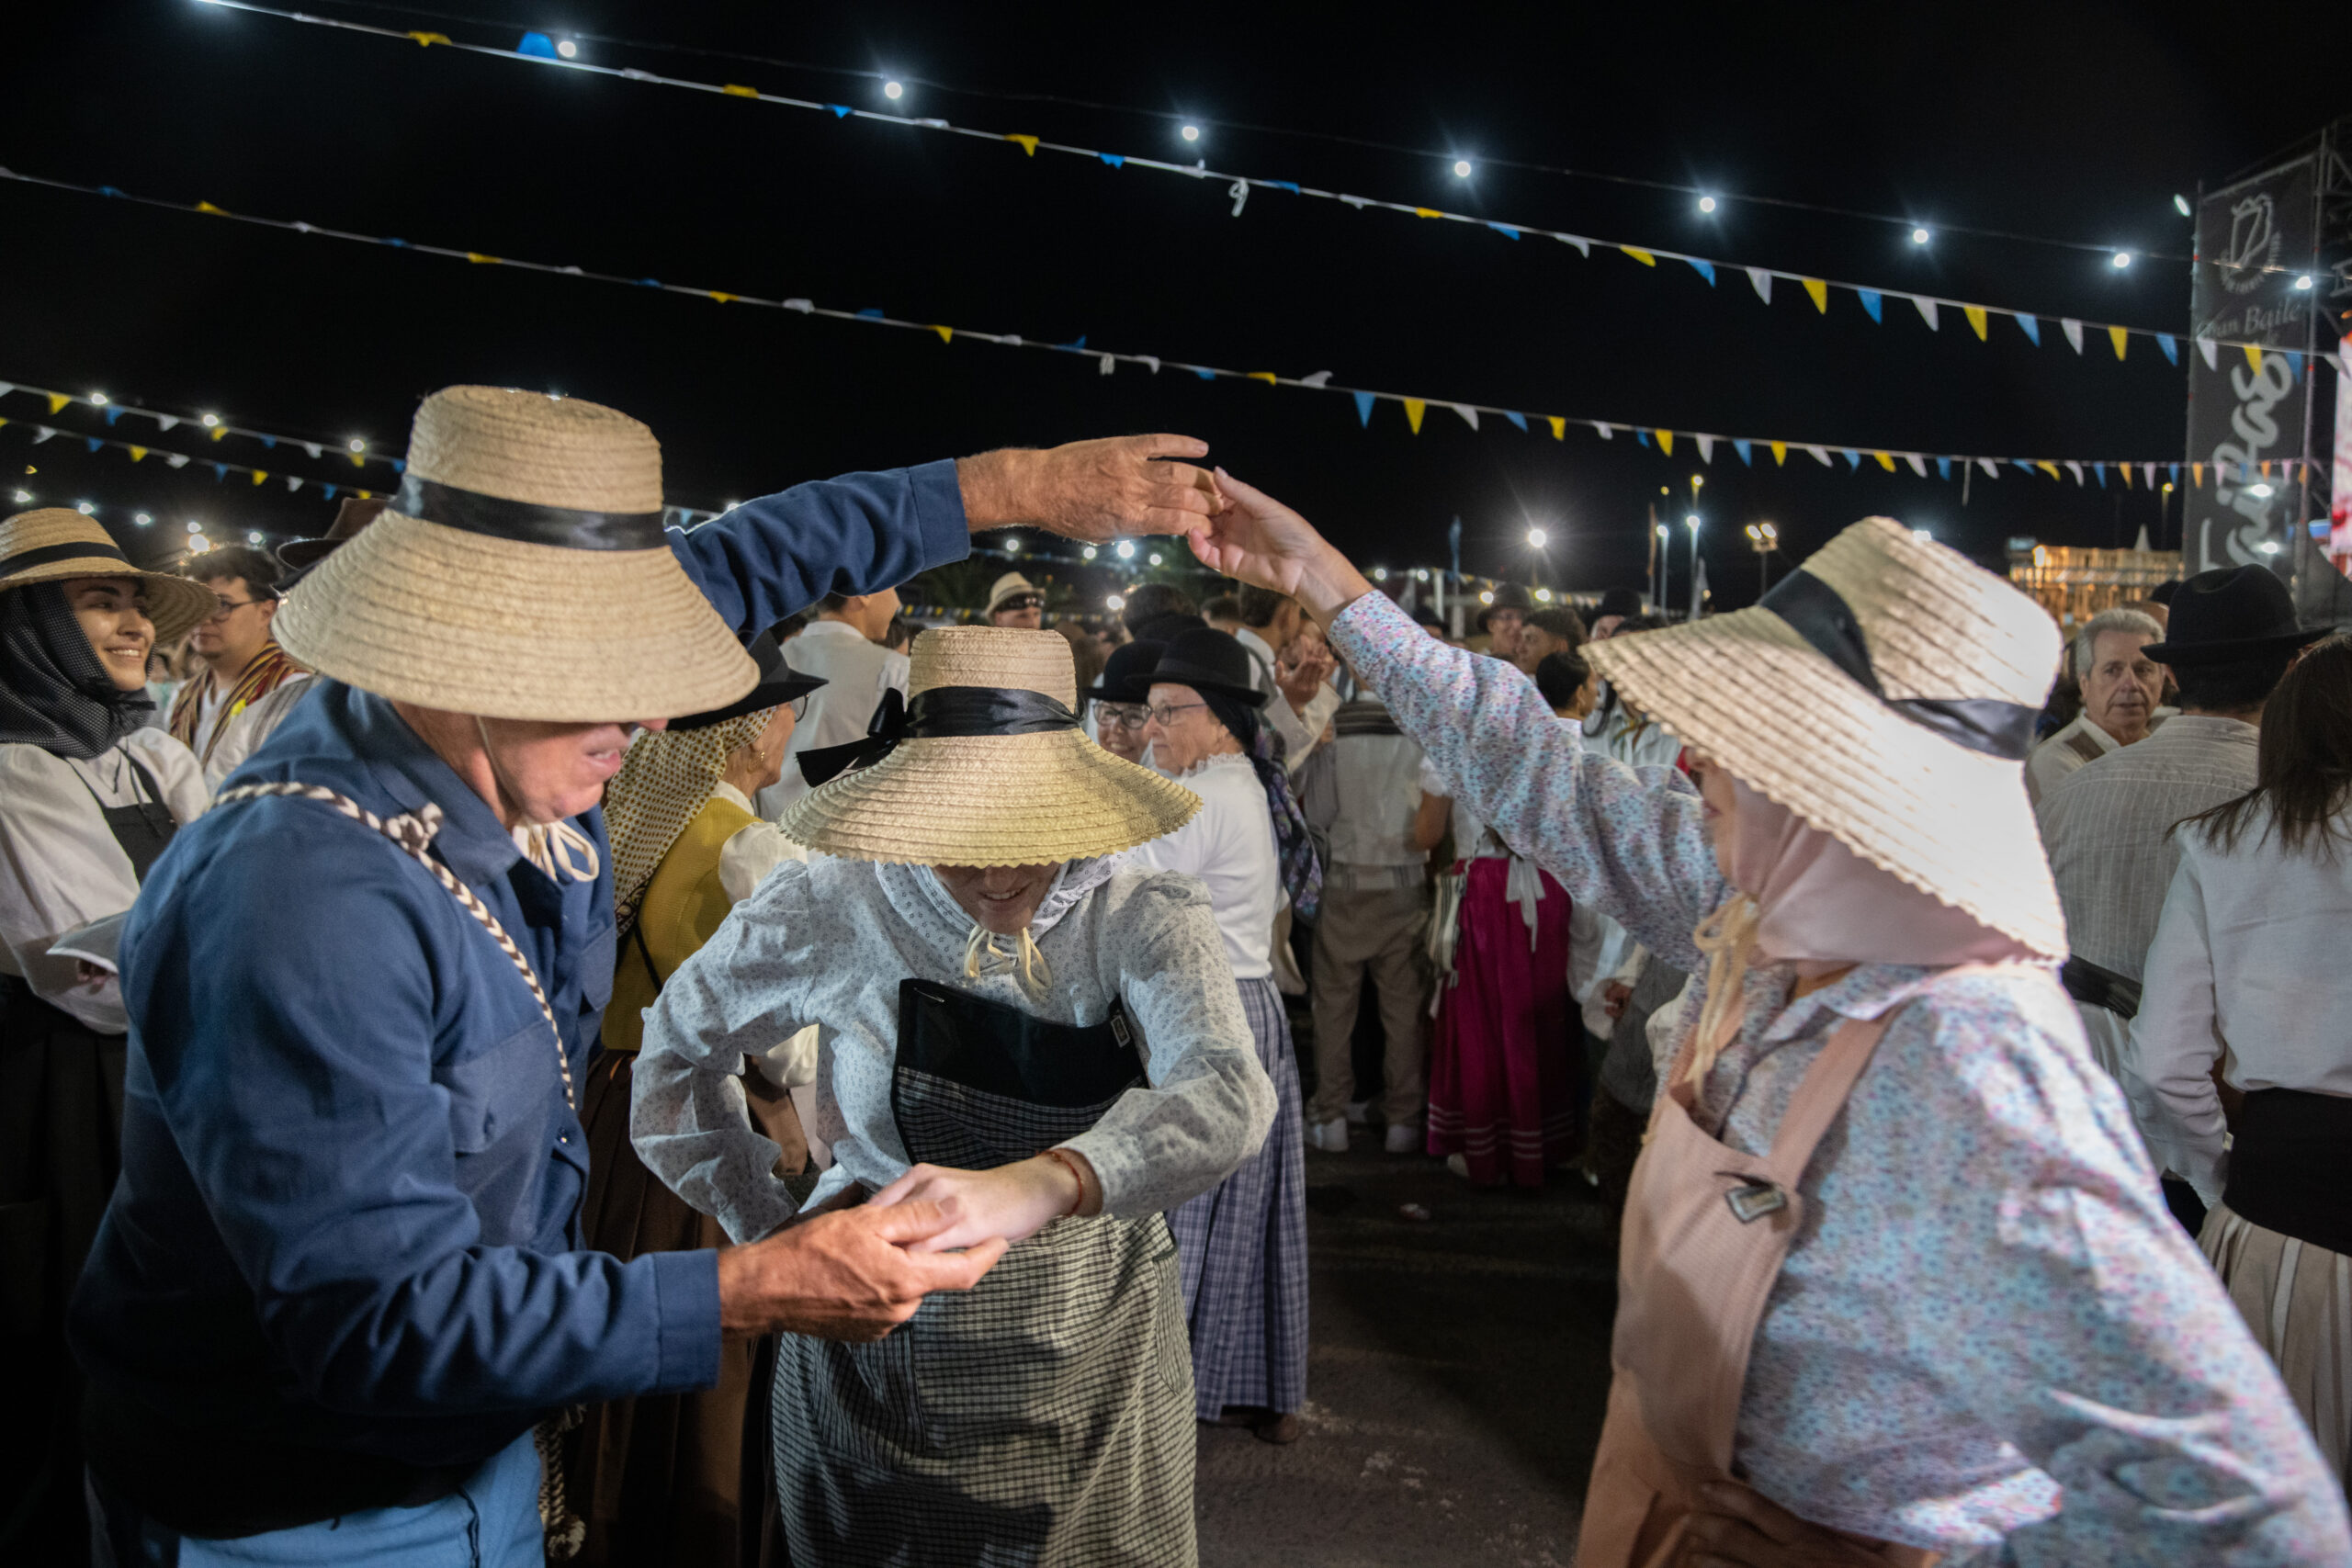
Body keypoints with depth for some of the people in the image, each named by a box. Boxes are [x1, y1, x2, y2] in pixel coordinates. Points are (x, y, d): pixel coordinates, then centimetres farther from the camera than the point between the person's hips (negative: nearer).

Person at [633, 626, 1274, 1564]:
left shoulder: (1144, 918, -14)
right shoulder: (835, 908, -10)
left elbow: (1226, 1091, -33)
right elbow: (675, 1047, 5)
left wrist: (1043, 1182, -51)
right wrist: (772, 1227, -4)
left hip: (1092, 1350, 0)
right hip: (877, 1350, 1)